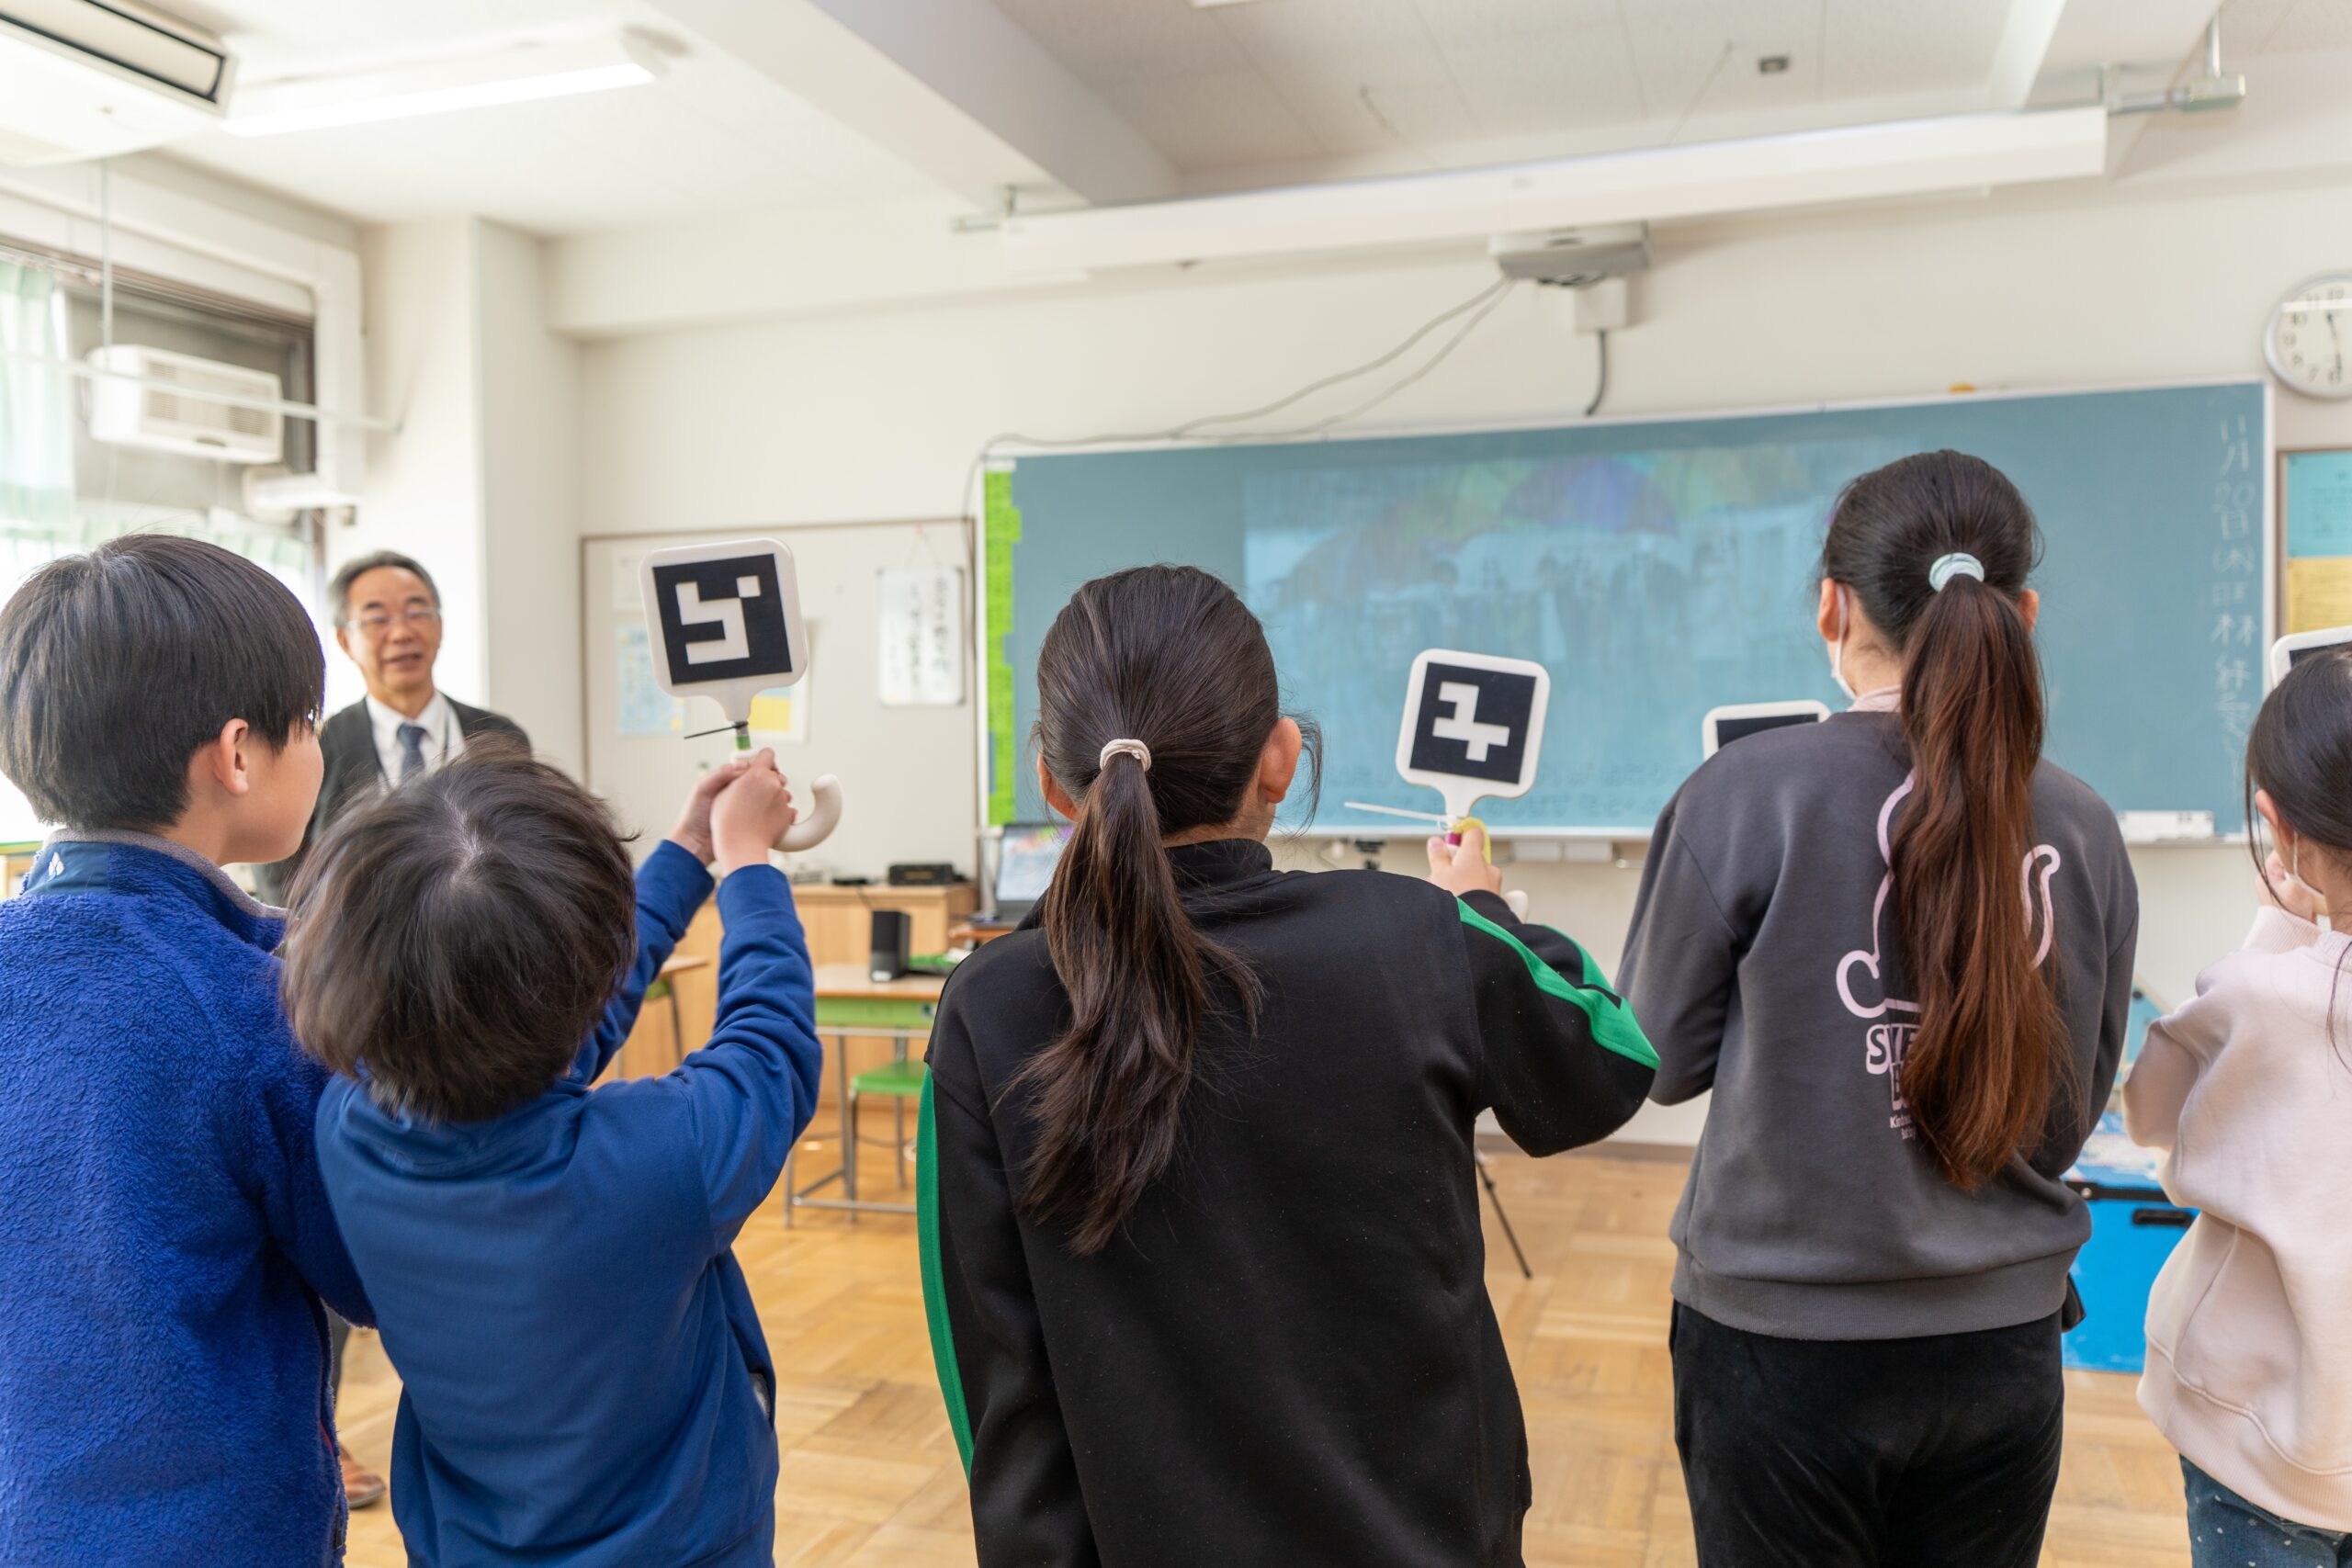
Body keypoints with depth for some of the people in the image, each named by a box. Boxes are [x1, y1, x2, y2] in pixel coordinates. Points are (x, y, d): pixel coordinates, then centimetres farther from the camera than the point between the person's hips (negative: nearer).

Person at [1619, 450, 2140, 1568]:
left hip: (1783, 1341, -3)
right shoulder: (2082, 828, -5)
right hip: (2004, 1346, 3)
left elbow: (1661, 1058, -6)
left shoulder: (1747, 792, -16)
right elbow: (2075, 1108, 6)